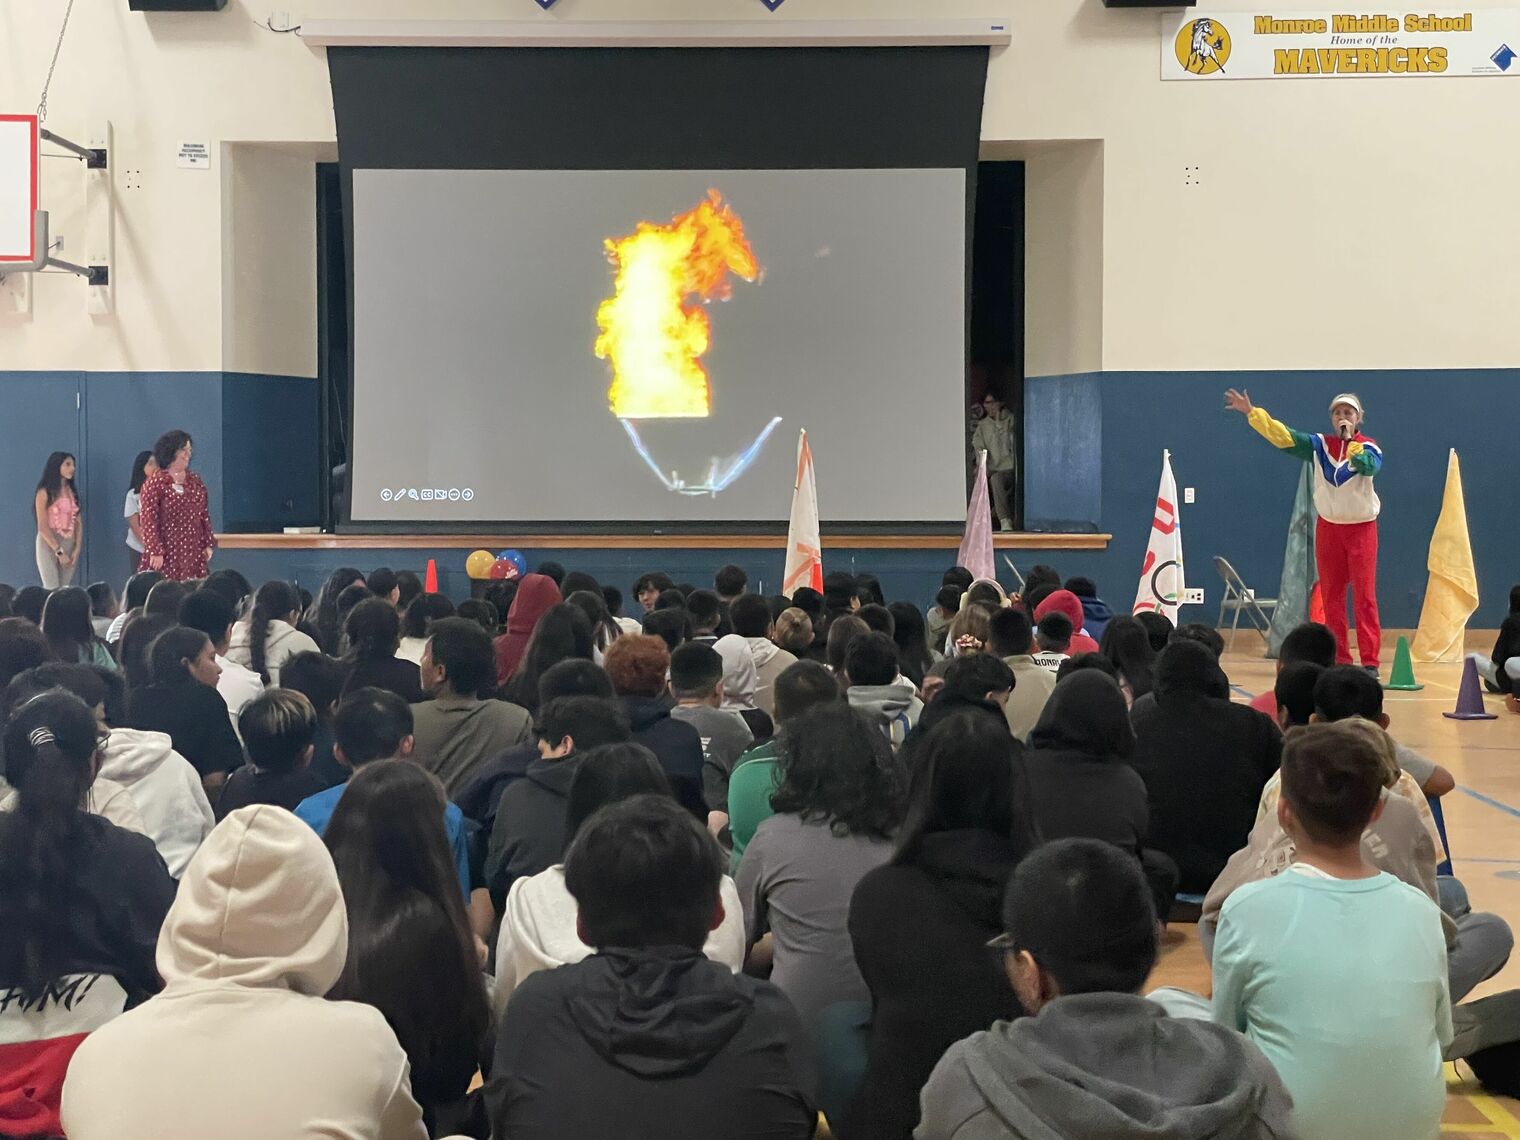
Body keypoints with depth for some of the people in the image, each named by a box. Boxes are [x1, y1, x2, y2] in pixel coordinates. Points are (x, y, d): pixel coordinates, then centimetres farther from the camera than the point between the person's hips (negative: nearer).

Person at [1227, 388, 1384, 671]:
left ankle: (1370, 661, -6)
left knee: (1364, 596, -6)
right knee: (1331, 597, 6)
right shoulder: (1319, 444, 4)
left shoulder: (1368, 446, -3)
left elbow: (1370, 467, -25)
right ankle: (1338, 659, 13)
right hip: (1328, 527, 3)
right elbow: (1283, 436, -4)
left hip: (1361, 528, -3)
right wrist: (1251, 412, -11)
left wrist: (1350, 440, -23)